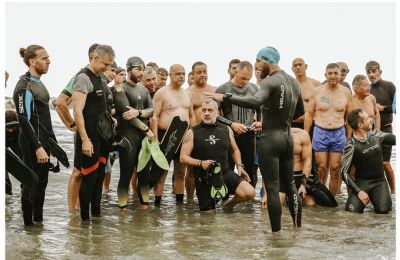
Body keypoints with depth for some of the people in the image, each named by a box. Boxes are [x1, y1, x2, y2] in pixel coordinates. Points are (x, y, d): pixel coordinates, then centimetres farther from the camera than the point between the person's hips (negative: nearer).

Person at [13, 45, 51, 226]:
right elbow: (24, 120, -20)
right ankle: (29, 224, 7)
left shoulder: (38, 83, 14)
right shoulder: (24, 86, -15)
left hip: (43, 140, 9)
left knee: (42, 181, 15)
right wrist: (38, 147, -23)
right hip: (33, 143, -9)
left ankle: (38, 218, 26)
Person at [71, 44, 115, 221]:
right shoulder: (84, 78, -14)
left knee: (100, 177, 14)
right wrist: (85, 140, -25)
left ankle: (96, 214, 24)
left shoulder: (101, 80, 13)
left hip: (102, 137, 9)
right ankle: (85, 218, 7)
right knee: (89, 178, -3)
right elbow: (77, 111, -21)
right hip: (90, 138, -9)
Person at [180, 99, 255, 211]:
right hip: (204, 178, -2)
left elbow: (234, 150, 23)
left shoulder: (226, 130, 7)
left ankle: (229, 205, 11)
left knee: (249, 192, -18)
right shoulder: (192, 133, -3)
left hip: (225, 172, 2)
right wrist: (201, 163, -21)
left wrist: (239, 166, 8)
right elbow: (183, 157, -5)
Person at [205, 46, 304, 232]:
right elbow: (300, 111, 24)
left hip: (270, 138, -8)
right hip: (287, 137, 8)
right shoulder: (293, 82, 13)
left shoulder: (270, 81, -14)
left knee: (273, 187, -4)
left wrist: (225, 97, -32)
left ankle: (276, 231, -1)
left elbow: (255, 102, -33)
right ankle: (298, 226, 22)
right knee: (289, 184, 17)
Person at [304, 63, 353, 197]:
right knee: (321, 168, 0)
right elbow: (309, 114, 4)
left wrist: (349, 137, 4)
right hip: (320, 132, -1)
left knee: (335, 169, 2)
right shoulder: (317, 92, 1)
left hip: (339, 133, 1)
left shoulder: (346, 92, 3)